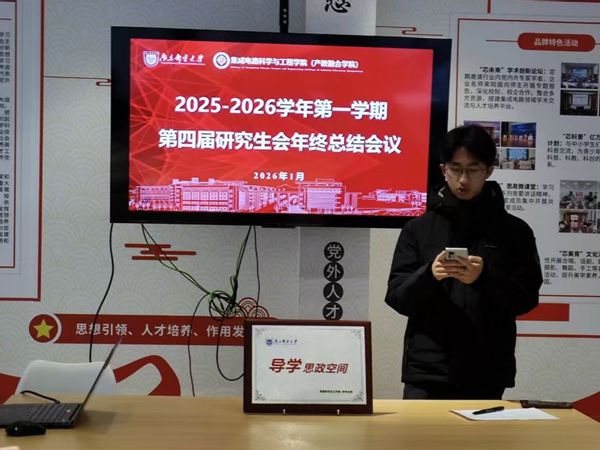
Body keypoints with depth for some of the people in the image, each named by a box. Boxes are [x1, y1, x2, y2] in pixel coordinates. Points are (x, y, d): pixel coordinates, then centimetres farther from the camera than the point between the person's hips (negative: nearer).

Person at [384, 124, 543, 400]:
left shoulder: (515, 231, 7)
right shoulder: (418, 229, 8)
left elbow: (526, 298, 1)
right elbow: (397, 297, 3)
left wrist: (485, 277, -17)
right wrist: (429, 275, -17)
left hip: (487, 375, 0)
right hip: (426, 372, 1)